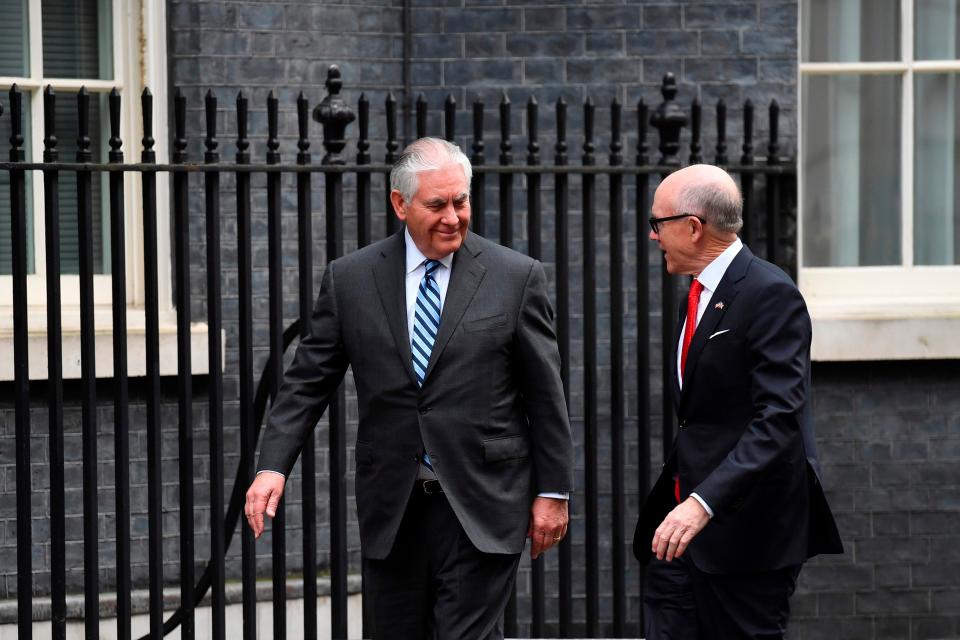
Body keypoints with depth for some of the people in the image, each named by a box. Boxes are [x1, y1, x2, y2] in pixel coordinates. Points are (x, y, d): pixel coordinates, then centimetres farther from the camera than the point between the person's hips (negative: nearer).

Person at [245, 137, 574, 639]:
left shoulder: (516, 277, -1)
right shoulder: (351, 279, 4)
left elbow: (545, 395, 2)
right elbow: (307, 382, 5)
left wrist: (552, 491, 1)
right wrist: (272, 466, -7)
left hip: (480, 506, -3)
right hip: (392, 508, 3)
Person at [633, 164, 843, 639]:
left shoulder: (770, 295, -15)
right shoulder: (698, 294, 16)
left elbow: (778, 419, -24)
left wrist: (704, 502, -32)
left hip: (746, 526, -9)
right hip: (686, 521, 9)